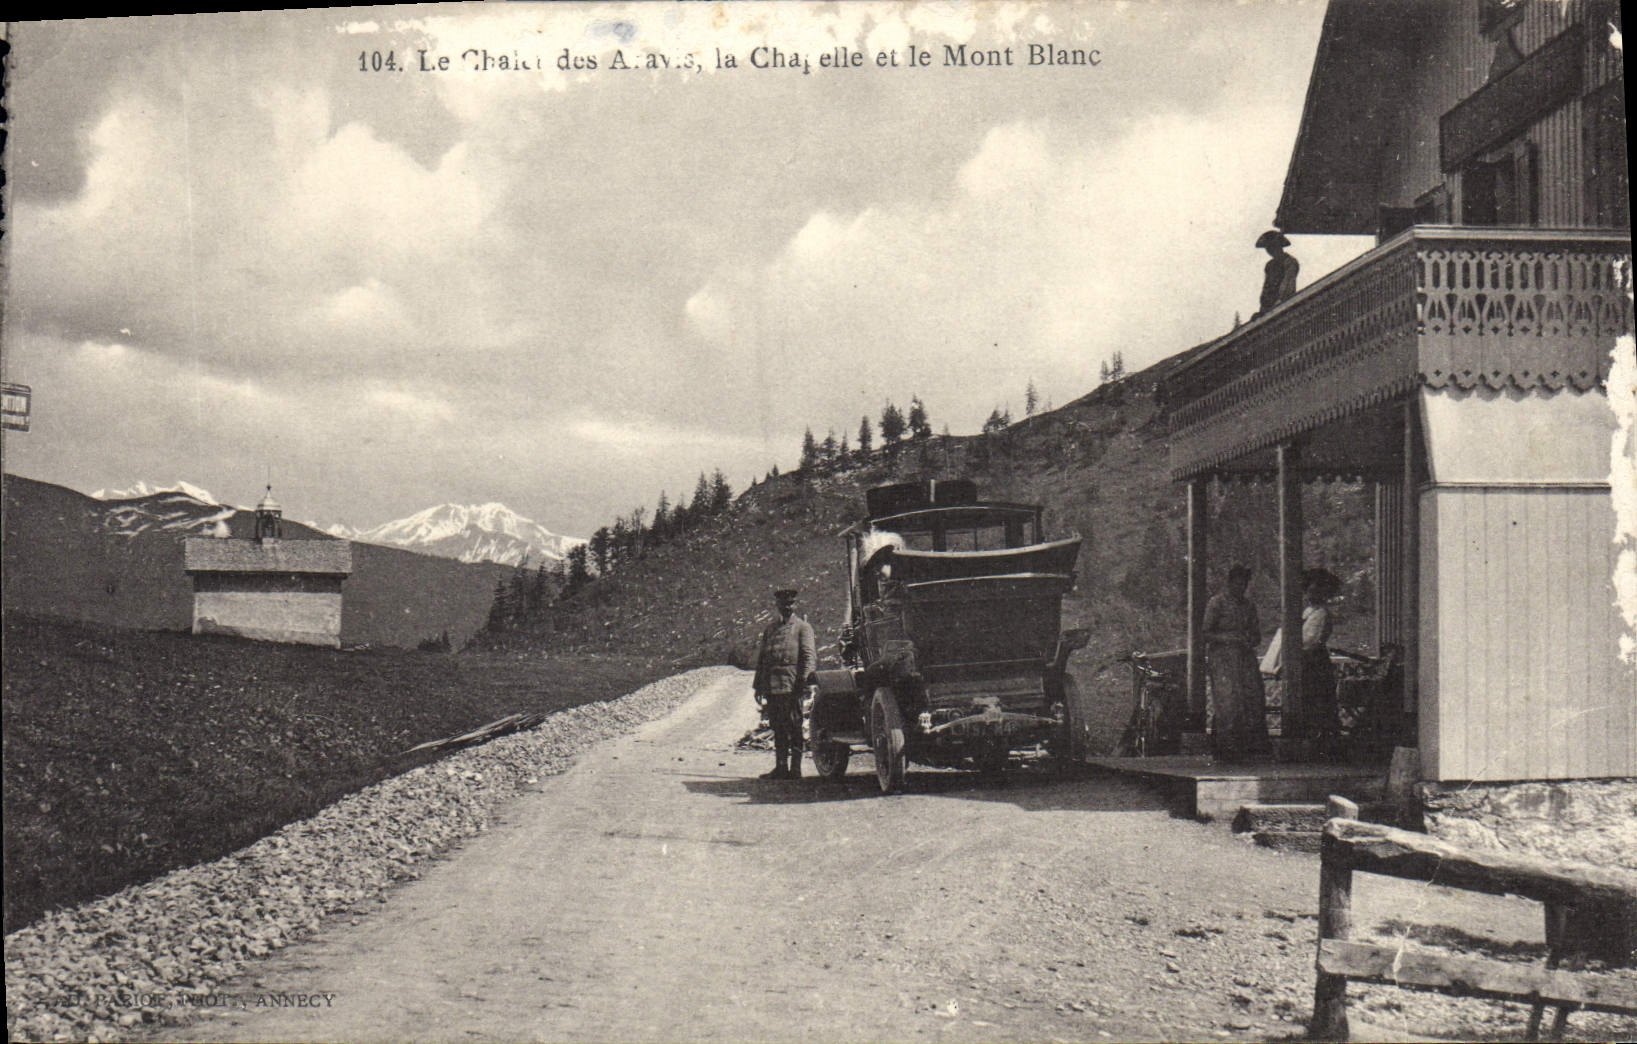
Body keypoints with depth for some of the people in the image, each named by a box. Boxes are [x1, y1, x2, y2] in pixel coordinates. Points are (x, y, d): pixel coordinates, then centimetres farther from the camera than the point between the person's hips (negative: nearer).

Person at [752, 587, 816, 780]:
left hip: (791, 686, -6)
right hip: (771, 687, 6)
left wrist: (803, 680, -18)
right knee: (777, 728, 10)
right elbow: (761, 658, 21)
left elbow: (810, 656, -6)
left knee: (793, 728, -4)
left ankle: (795, 769, 0)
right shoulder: (770, 629, 19)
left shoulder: (803, 627, 2)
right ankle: (781, 767, 16)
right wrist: (758, 685, 15)